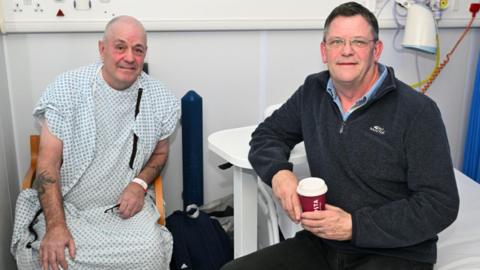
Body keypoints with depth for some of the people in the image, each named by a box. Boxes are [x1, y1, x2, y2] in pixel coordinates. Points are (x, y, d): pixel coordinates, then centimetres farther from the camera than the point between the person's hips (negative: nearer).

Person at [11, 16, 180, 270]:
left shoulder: (161, 100, -2)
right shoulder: (66, 88, -7)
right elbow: (48, 162, -9)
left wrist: (140, 183, -8)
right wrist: (55, 226, -19)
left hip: (124, 208, 1)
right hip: (63, 206, 0)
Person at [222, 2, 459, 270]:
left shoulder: (418, 111, -12)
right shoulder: (312, 92, 4)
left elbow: (441, 204, -14)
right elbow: (267, 134, 14)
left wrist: (354, 226, -21)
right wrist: (278, 171, -9)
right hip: (321, 243, 5)